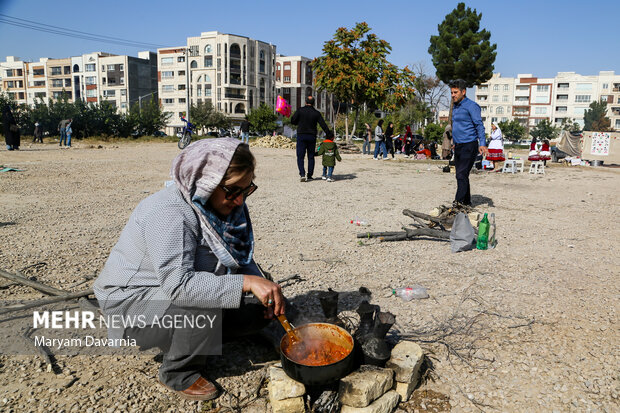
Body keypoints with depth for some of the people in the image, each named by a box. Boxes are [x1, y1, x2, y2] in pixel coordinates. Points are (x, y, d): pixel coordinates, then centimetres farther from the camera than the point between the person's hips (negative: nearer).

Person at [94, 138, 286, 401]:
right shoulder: (170, 213, -31)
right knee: (202, 304, -36)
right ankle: (178, 374, -7)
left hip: (174, 290, 8)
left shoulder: (225, 205, -5)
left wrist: (264, 290, -13)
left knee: (258, 312, -3)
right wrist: (246, 283, -46)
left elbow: (242, 257, 5)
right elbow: (178, 285, -41)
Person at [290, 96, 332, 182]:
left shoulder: (300, 110, -3)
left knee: (300, 156, 0)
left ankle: (302, 174, -15)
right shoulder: (316, 113, 2)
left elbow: (293, 121, -4)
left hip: (301, 136, -2)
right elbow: (323, 125, 1)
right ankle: (309, 176, 13)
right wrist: (329, 134, 9)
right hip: (312, 136, 2)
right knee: (311, 157, 11)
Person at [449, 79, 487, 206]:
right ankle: (466, 203, 19)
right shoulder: (455, 107, 17)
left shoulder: (471, 106, -9)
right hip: (458, 146, 8)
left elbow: (479, 125, -14)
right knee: (461, 175, 10)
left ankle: (458, 202, -15)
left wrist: (482, 144, -24)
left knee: (462, 175, -14)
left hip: (469, 145, -8)